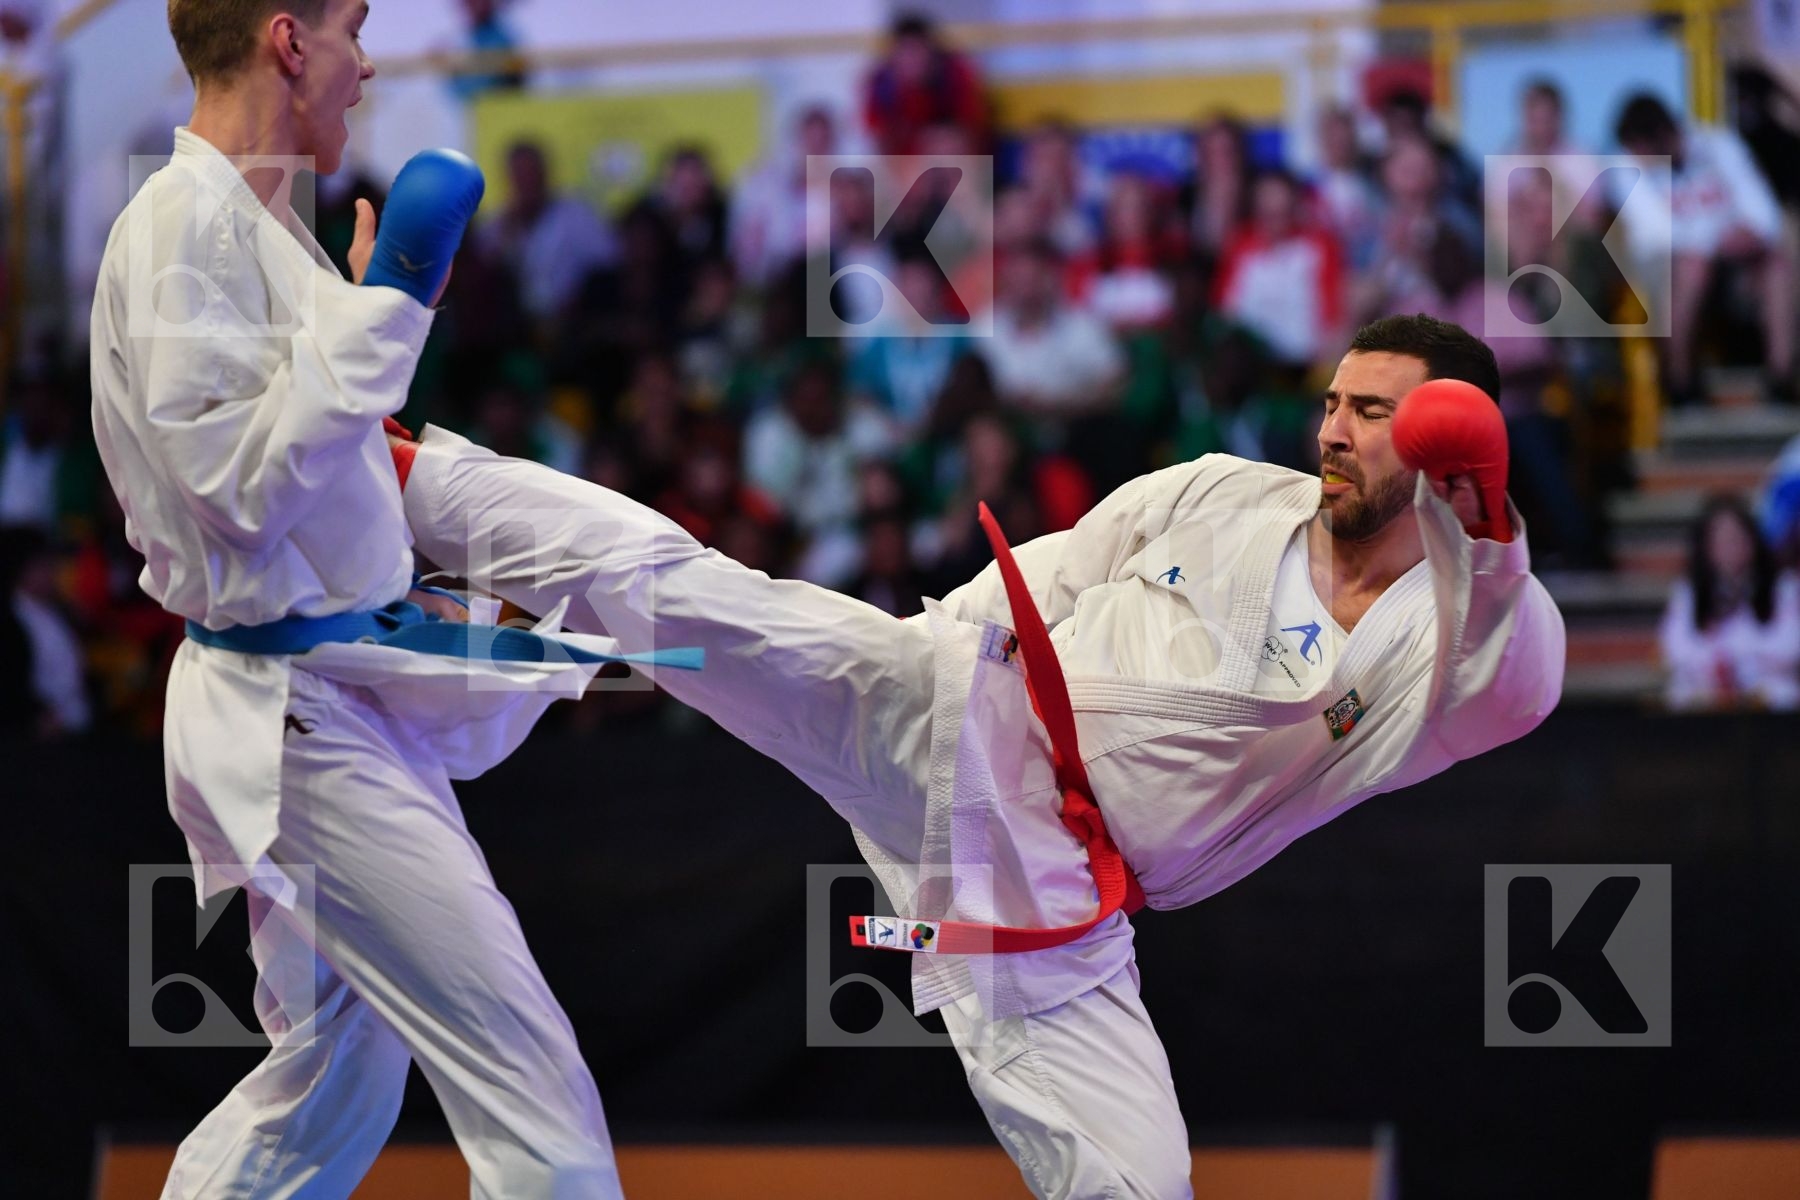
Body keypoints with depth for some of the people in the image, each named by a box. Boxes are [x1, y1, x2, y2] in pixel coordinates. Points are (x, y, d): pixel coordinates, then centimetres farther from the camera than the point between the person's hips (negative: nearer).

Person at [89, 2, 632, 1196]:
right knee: (535, 1092, -11)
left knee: (330, 1093, 20)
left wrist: (386, 604, 16)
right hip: (294, 719, -10)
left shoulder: (254, 219, 13)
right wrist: (384, 300, -22)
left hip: (338, 701, 10)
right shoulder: (187, 222, -17)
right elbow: (240, 480, -23)